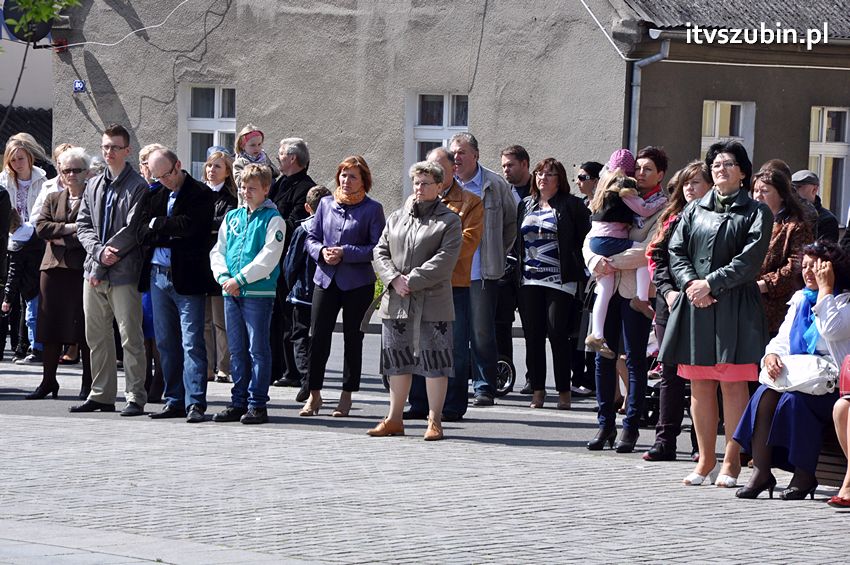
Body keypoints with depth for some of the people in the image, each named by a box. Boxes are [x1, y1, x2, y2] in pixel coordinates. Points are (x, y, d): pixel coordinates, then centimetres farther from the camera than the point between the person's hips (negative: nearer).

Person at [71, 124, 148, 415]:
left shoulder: (138, 187, -5)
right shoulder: (94, 185, 15)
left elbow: (132, 230, -12)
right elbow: (83, 225, 11)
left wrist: (101, 267, -13)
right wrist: (99, 251, -9)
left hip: (123, 272, -6)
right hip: (94, 270, 6)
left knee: (130, 336, -5)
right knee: (97, 336, 11)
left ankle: (135, 397, -2)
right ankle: (101, 395, 18)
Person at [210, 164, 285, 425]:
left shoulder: (272, 219, -3)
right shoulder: (232, 217, 15)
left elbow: (268, 257, -12)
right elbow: (218, 251, 15)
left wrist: (240, 279, -15)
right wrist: (223, 276, -4)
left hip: (259, 293, -6)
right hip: (231, 293, 6)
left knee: (258, 349, -4)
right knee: (237, 350, 10)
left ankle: (257, 403, 0)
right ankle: (239, 402, 16)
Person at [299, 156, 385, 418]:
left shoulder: (372, 209, -2)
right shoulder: (326, 204, 10)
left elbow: (377, 247, -8)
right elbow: (311, 237, 12)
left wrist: (345, 253, -17)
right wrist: (322, 252, -9)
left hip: (358, 283, -3)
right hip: (326, 279, 3)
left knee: (353, 338, 5)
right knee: (318, 336, -1)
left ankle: (347, 395, 14)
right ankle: (314, 394, 7)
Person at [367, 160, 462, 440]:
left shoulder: (449, 221, -1)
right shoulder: (396, 217, 15)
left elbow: (445, 259, -11)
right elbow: (380, 252, 10)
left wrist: (412, 280, -16)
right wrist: (394, 279, -9)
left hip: (432, 304, -5)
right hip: (395, 302, 5)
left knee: (434, 363, -3)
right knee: (397, 363, 11)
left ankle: (434, 421, 4)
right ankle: (394, 419, 19)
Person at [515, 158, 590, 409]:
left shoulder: (571, 205, 1)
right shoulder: (525, 205, 16)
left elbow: (586, 238, -2)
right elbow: (516, 240, 21)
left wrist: (578, 270, -7)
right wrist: (517, 270, 12)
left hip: (559, 280, -5)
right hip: (529, 280, 5)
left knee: (558, 335, -7)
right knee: (533, 336, 4)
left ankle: (564, 391, 0)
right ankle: (537, 390, 10)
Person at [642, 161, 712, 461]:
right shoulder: (673, 219, 14)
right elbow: (657, 258, 11)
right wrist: (668, 290, -5)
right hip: (670, 306, 5)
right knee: (670, 374, 6)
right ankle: (665, 441, 8)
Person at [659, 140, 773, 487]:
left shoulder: (756, 212, 3)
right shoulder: (694, 210, 16)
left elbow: (750, 260, -7)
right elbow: (676, 250, 9)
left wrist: (711, 283, -13)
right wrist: (690, 283, -9)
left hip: (734, 305, -4)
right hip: (695, 305, 4)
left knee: (733, 384, -6)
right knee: (699, 384, 5)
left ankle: (732, 461, 0)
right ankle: (706, 459, 13)